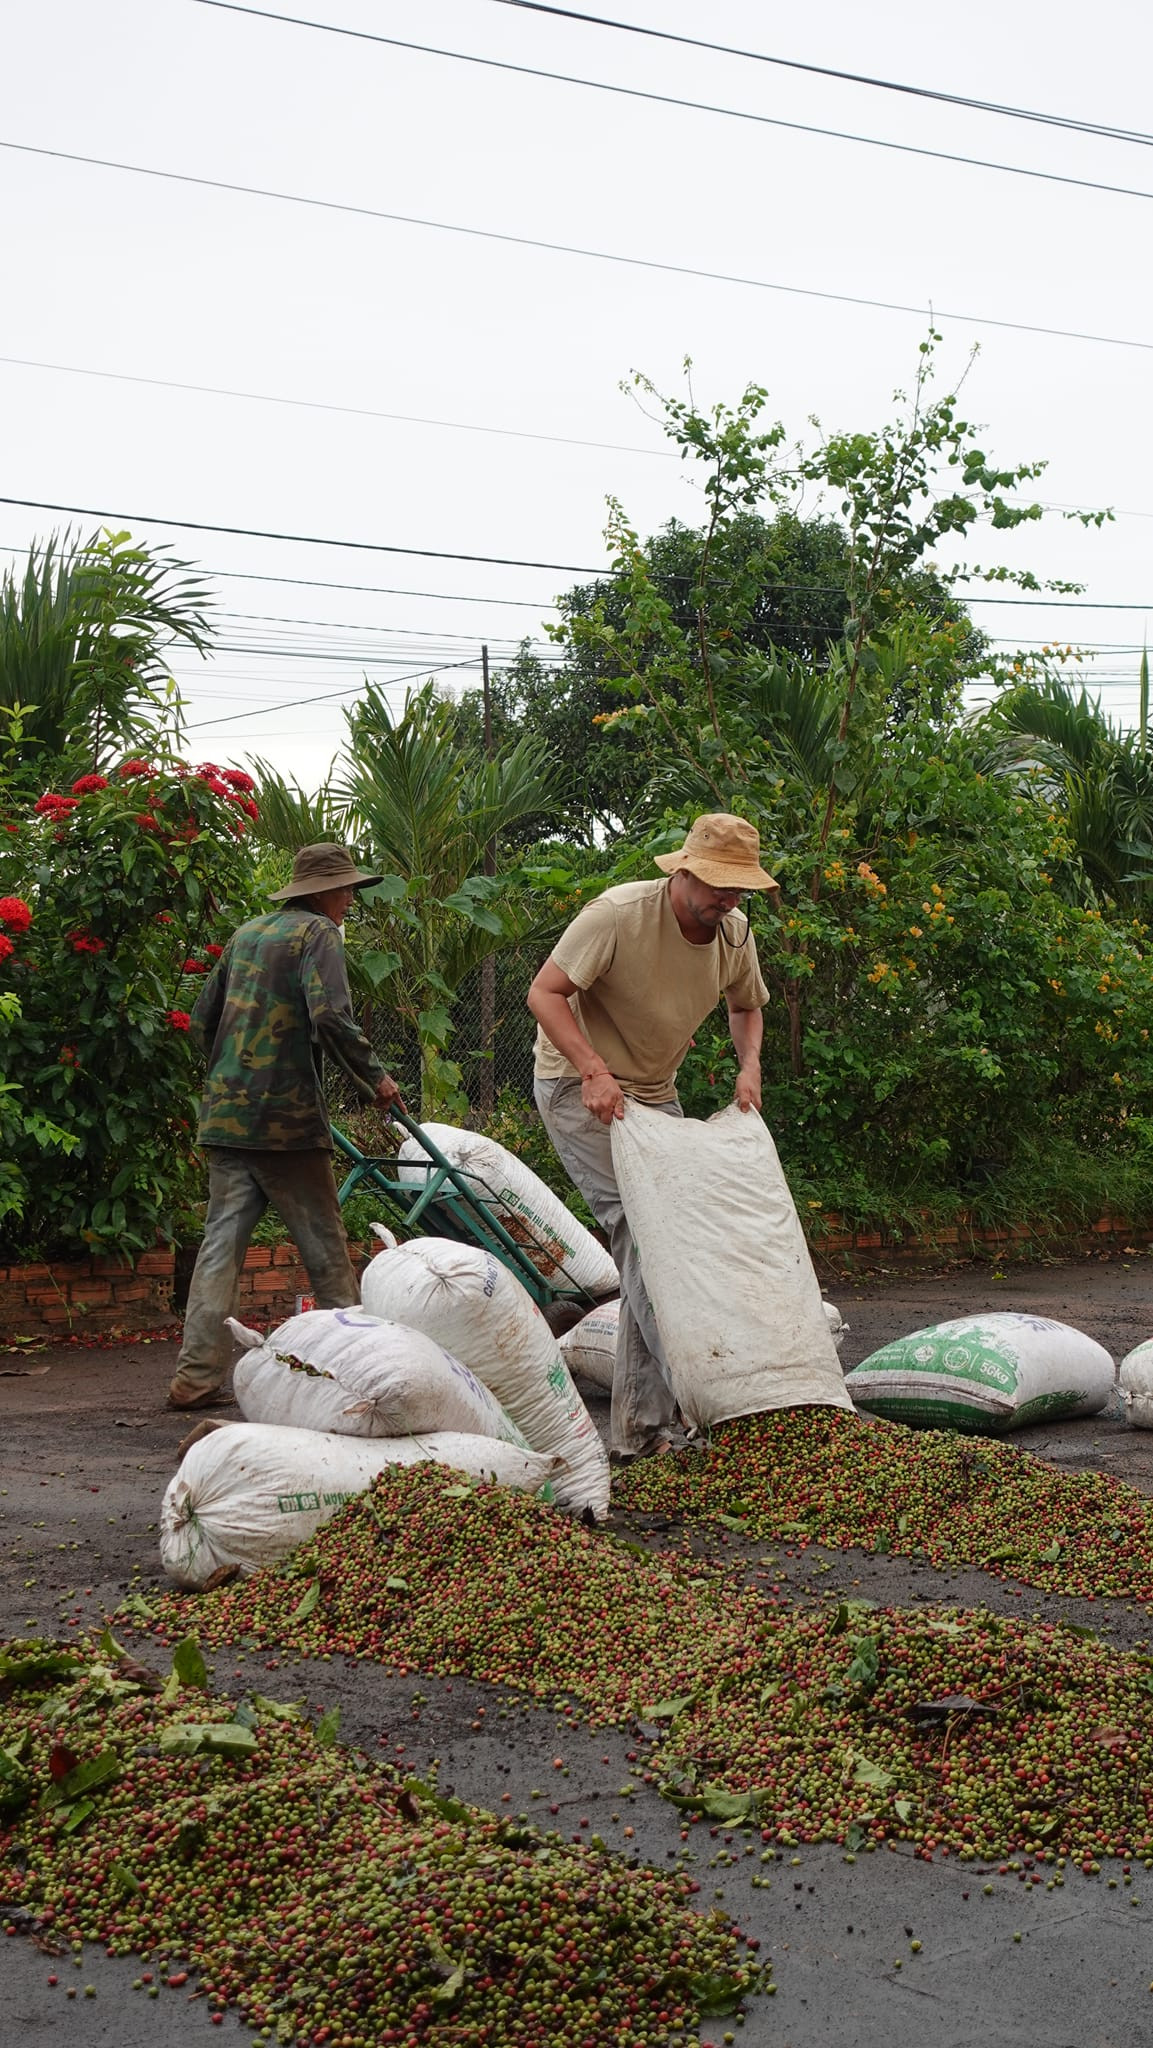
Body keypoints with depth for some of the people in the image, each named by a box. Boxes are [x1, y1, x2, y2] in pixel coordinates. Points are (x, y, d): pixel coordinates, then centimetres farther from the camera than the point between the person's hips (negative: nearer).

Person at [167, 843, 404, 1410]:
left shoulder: (245, 934, 18)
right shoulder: (318, 933, -4)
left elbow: (202, 1021, 22)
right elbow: (331, 1018, -18)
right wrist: (374, 1078, -7)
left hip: (225, 1115, 6)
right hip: (286, 1116, -6)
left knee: (221, 1243, 4)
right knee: (323, 1245, 5)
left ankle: (196, 1376, -1)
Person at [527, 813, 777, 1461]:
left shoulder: (736, 932, -3)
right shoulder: (619, 914, -23)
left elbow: (747, 1006, 17)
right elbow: (544, 993, -22)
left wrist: (750, 1065, -4)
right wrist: (595, 1070, -33)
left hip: (654, 1093, 7)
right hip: (579, 1085, -7)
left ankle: (641, 1430, 8)